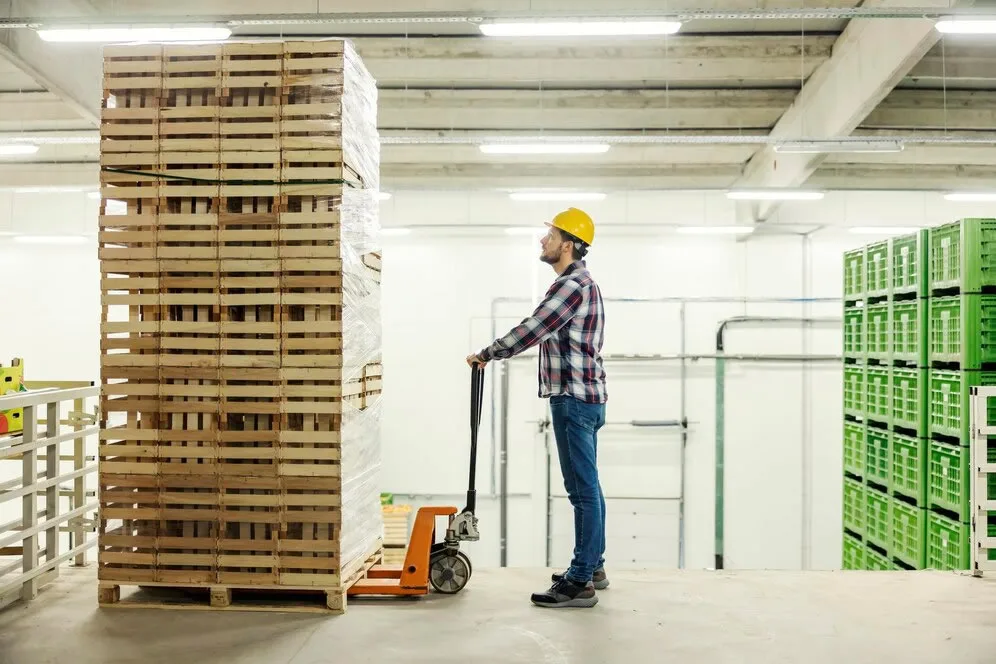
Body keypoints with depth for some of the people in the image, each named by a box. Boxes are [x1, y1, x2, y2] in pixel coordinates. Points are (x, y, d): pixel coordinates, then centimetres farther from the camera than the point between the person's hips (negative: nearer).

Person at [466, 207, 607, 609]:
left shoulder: (572, 285, -16)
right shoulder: (581, 282, 19)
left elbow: (531, 331, -18)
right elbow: (542, 332, 24)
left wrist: (486, 355, -6)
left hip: (575, 399, -11)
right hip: (583, 396, 11)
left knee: (583, 489, -8)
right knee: (586, 487, 15)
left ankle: (579, 583, -4)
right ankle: (592, 567, 25)